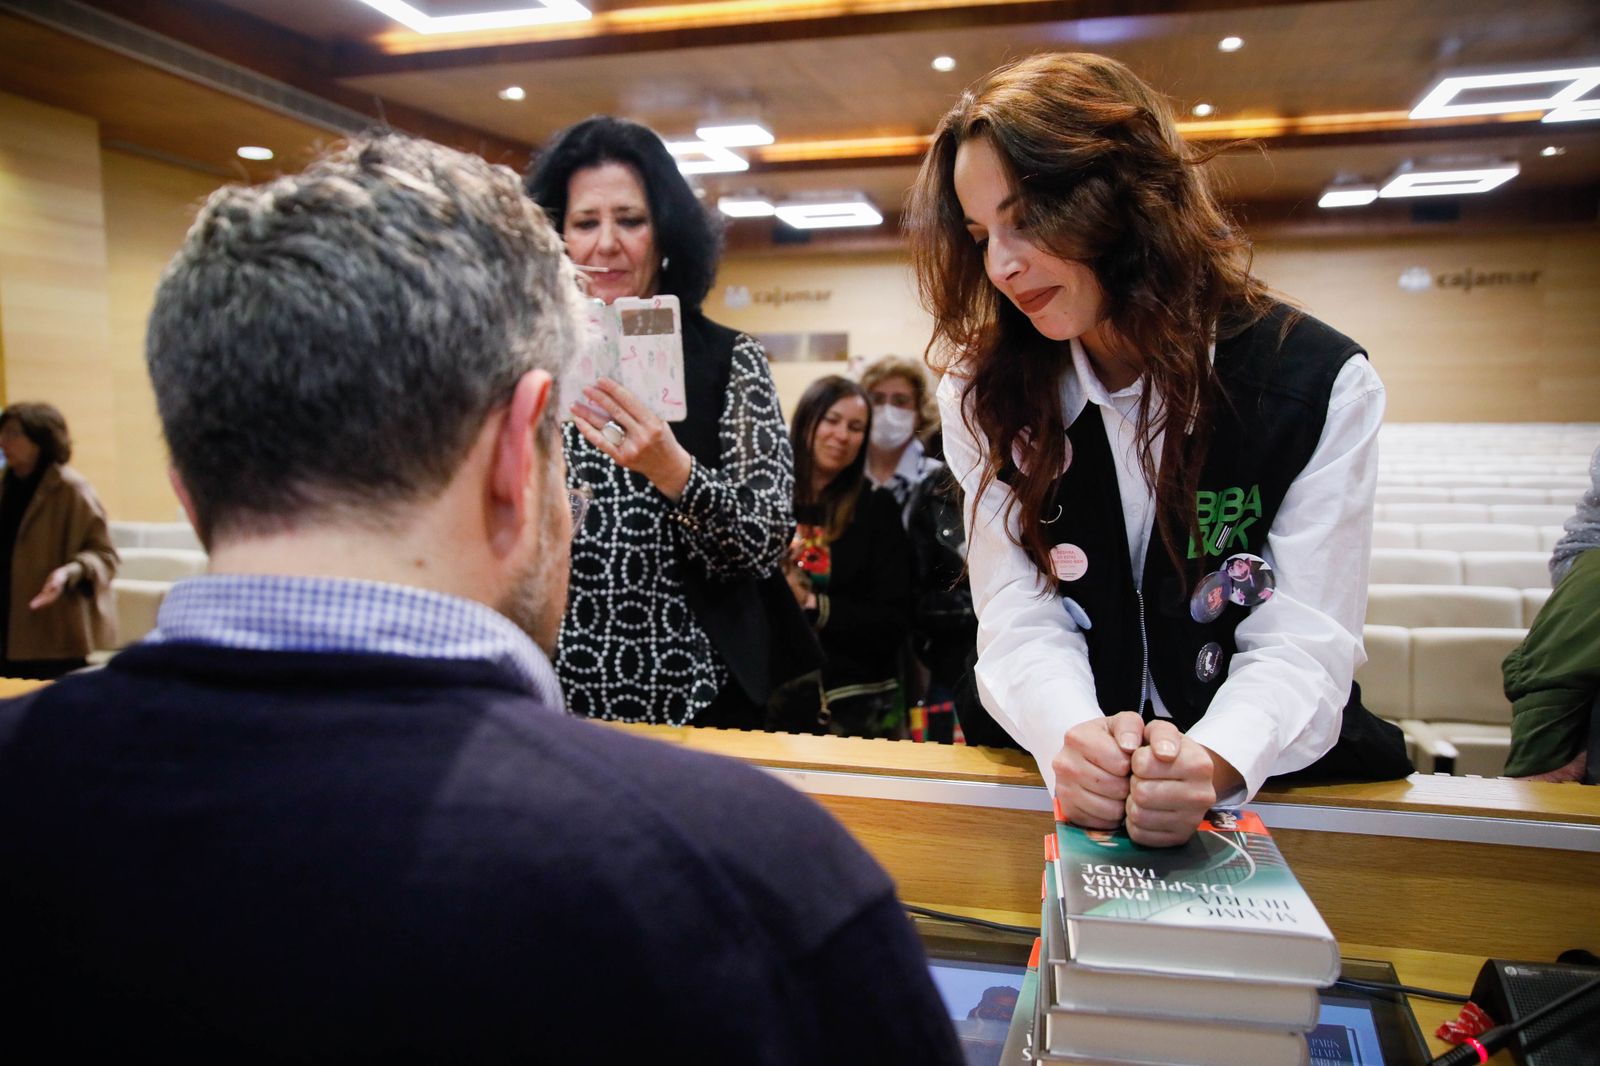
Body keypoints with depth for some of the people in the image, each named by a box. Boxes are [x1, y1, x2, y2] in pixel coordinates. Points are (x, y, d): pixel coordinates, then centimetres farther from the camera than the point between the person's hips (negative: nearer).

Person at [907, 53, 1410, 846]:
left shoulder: (1319, 381, -5)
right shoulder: (985, 394, -1)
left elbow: (1303, 646, -10)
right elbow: (1019, 622, -7)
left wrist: (1211, 764, -30)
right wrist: (1072, 742, -28)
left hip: (1275, 783, 0)